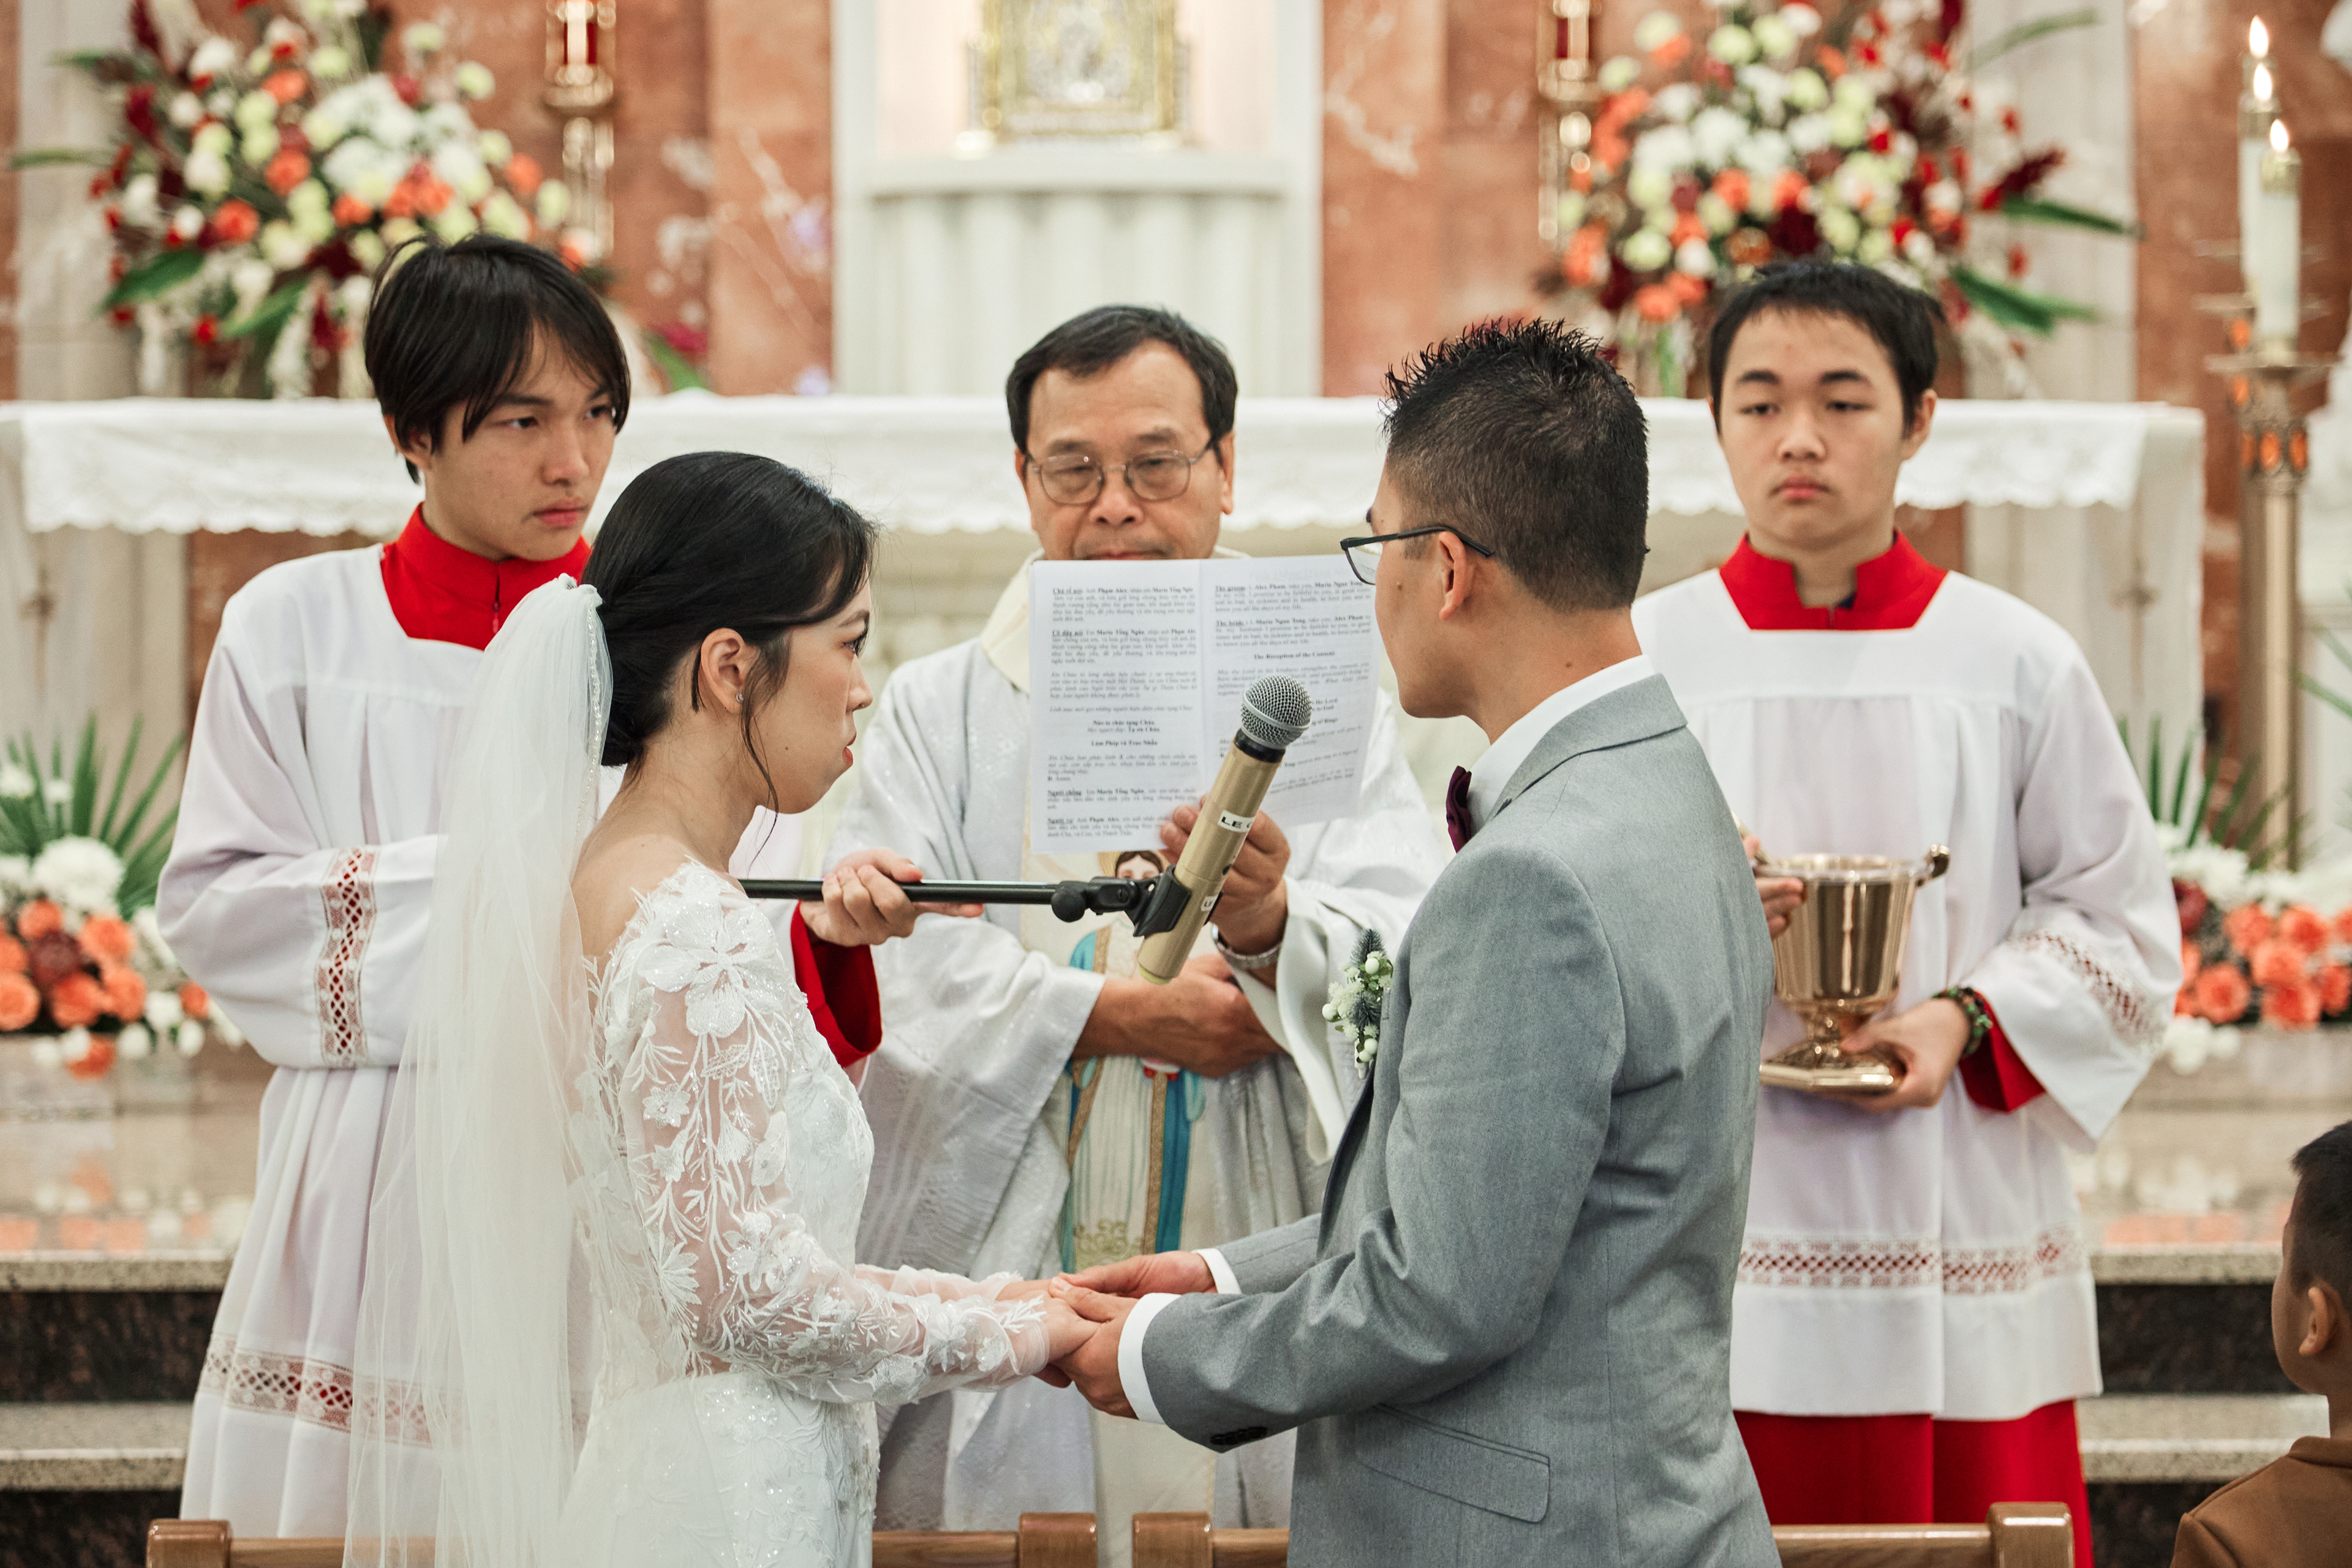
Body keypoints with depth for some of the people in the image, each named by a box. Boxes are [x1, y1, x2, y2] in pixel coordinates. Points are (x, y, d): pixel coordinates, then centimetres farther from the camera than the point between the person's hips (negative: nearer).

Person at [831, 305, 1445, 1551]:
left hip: (1259, 1303, 0)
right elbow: (893, 970, -5)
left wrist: (1270, 926, -29)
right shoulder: (938, 713, 9)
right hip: (1000, 1300, 0)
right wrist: (1121, 1015, -11)